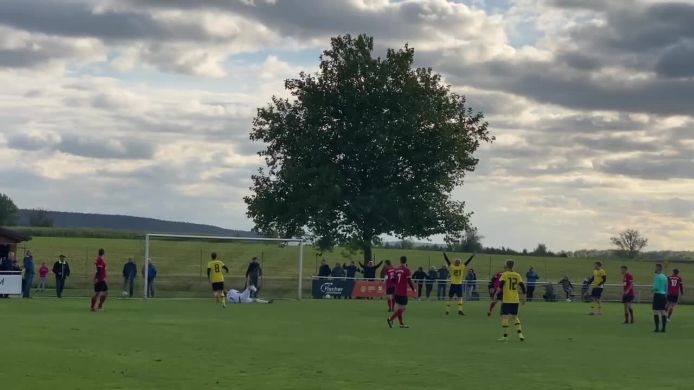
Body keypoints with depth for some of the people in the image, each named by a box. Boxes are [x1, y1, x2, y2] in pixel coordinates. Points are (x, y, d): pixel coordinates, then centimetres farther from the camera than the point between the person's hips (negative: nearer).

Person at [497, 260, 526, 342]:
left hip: (507, 300, -5)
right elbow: (522, 286, 7)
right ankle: (520, 333, 4)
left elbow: (501, 284, -15)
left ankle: (505, 336, -4)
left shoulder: (505, 274, -3)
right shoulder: (517, 275, 9)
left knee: (504, 316, 0)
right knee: (515, 316, 17)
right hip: (516, 300, 5)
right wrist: (523, 297, 14)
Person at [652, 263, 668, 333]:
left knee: (655, 311, -4)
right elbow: (666, 288, 16)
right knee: (663, 311, 8)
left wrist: (652, 289, 1)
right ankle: (663, 328, 6)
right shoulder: (665, 277, 13)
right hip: (663, 295, 7)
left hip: (657, 295, -7)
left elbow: (657, 287, -18)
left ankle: (657, 328, -8)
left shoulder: (657, 276, -11)